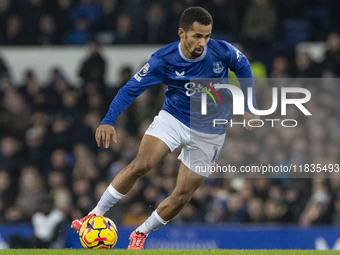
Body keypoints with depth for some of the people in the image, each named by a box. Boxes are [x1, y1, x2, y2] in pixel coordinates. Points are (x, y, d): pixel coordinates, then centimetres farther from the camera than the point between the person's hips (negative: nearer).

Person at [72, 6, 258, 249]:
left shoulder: (222, 51, -17)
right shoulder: (164, 60, -20)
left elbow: (243, 65, 6)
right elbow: (131, 88, -16)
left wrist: (249, 107, 6)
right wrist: (109, 120, -30)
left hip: (208, 134, 1)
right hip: (173, 118, -1)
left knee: (181, 197, -4)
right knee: (140, 165, -25)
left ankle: (141, 233, 20)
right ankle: (96, 216, -12)